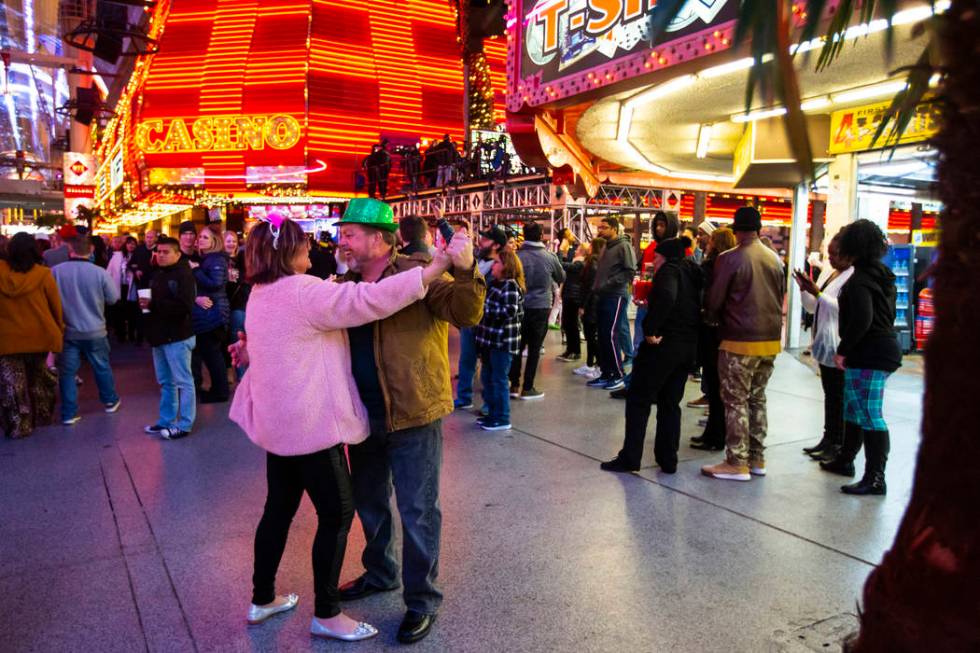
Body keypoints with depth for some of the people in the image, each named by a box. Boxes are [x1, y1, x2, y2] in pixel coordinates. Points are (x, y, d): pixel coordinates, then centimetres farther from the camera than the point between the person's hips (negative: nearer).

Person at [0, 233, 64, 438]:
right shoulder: (42, 274, -12)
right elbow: (56, 305, -4)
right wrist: (59, 328, 10)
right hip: (38, 335, 0)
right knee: (38, 378, 19)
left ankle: (18, 426, 12)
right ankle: (41, 417, 31)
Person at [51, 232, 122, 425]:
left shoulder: (56, 271, -11)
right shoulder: (100, 272, -14)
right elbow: (113, 298, -4)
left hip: (67, 331, 0)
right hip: (94, 331, 0)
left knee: (67, 371, 8)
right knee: (102, 367, 17)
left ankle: (69, 414, 11)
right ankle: (110, 401, 32)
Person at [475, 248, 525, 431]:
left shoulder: (511, 286, -14)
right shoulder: (494, 284, 14)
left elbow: (509, 311, -23)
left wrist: (485, 309, -18)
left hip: (503, 341, -9)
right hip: (490, 339, 9)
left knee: (499, 380, -2)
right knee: (486, 377, 15)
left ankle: (502, 419, 8)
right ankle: (492, 413, 26)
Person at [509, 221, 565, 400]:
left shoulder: (517, 256, -8)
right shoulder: (550, 257, -6)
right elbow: (561, 278, 11)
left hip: (521, 307, 1)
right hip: (541, 307, -1)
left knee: (518, 347, 12)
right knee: (534, 349, 6)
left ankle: (514, 386, 13)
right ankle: (527, 388, 9)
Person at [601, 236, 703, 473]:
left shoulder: (669, 270, -10)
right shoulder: (693, 273, 15)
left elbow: (667, 297, -30)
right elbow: (699, 305, 17)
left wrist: (650, 329, -25)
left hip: (663, 344, -8)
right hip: (688, 346, 8)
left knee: (638, 400, 1)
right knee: (670, 403, 15)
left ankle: (630, 458, 4)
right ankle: (668, 460, 18)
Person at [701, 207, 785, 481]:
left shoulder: (729, 259, -12)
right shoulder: (775, 259, 6)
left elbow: (714, 300, -7)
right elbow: (780, 297, 13)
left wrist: (713, 320, 12)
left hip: (740, 341, -6)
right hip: (771, 339, 6)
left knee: (736, 401, 0)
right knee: (757, 399, 15)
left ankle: (737, 463, 3)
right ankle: (757, 458, 21)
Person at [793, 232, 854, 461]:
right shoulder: (827, 272, 13)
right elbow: (812, 308, 17)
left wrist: (818, 293, -23)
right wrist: (804, 289, 0)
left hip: (839, 347, -8)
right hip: (824, 343, 9)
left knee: (839, 397, 0)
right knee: (829, 395, 15)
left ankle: (838, 445, 9)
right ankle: (828, 439, 24)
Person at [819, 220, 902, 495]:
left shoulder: (860, 280, -16)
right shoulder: (883, 276, 14)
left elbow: (861, 320, -25)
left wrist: (843, 349, -16)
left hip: (868, 355, -10)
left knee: (869, 416, -7)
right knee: (854, 409, 20)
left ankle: (875, 478, -3)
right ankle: (845, 460, 34)